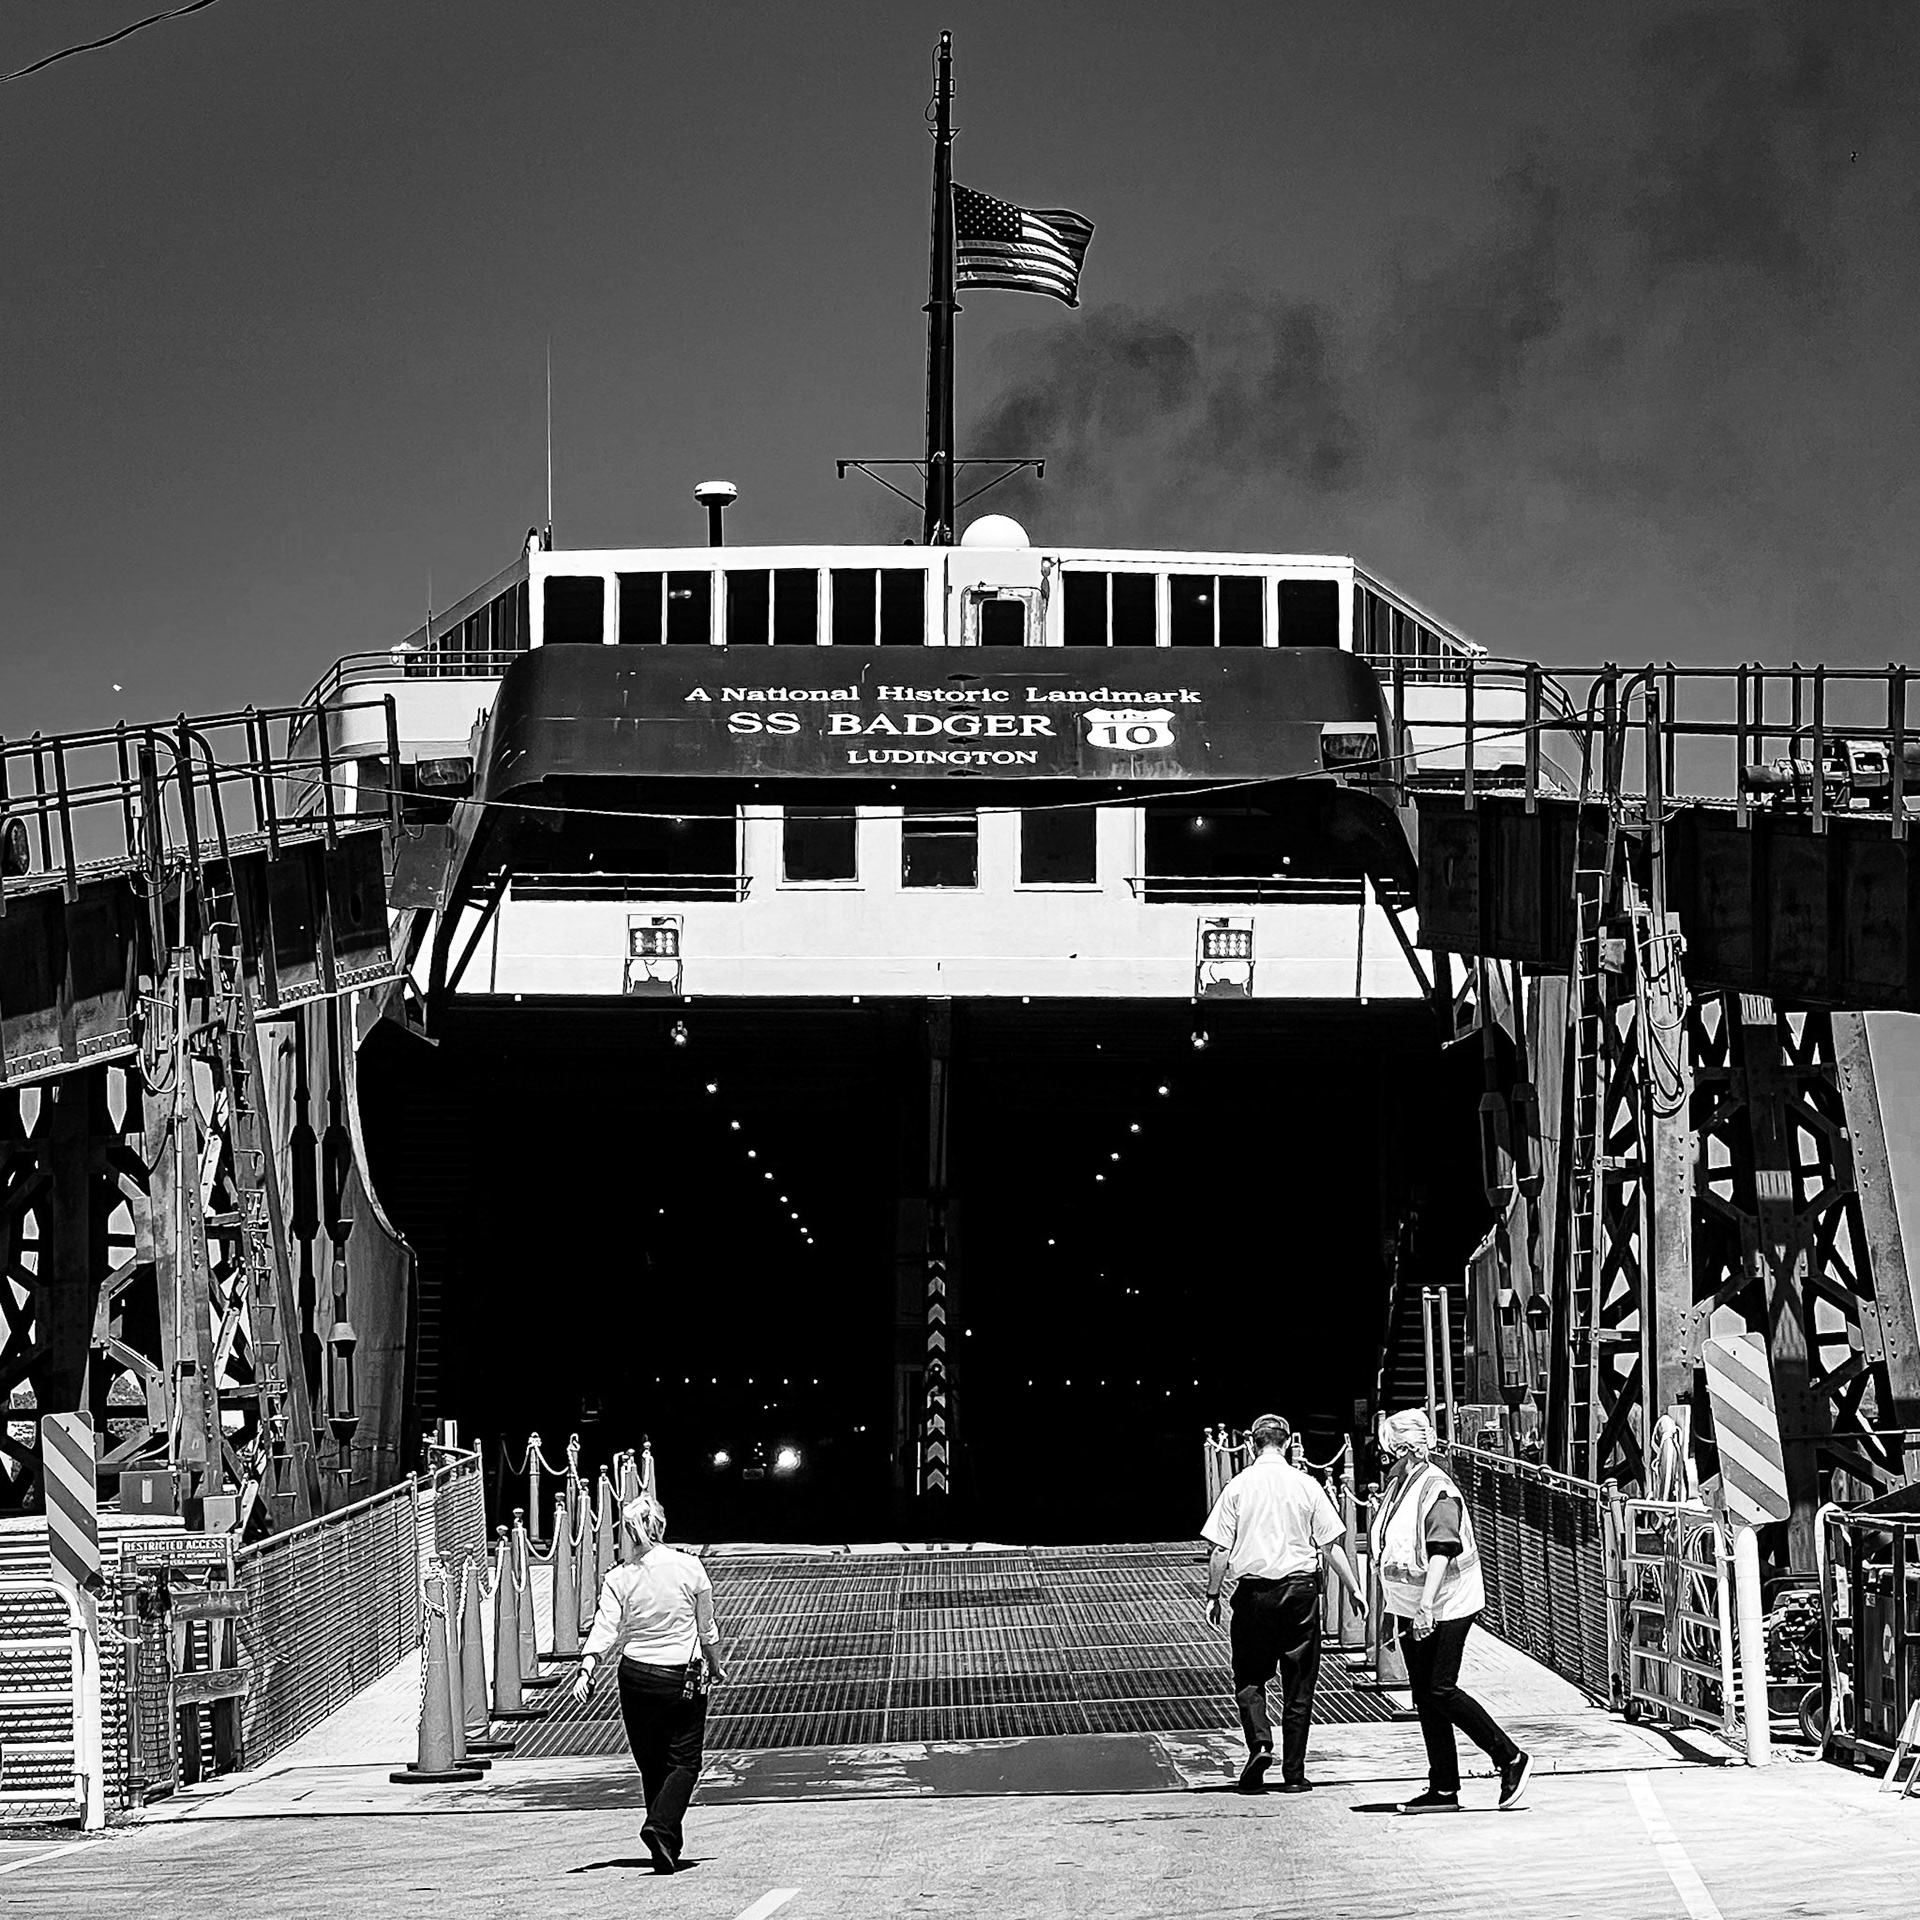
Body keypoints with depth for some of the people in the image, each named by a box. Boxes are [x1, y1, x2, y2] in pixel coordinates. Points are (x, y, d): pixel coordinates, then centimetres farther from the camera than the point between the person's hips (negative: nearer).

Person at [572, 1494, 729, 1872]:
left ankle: (668, 1847, 16)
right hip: (685, 1677, -1)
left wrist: (586, 1671, -19)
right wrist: (715, 1666, 20)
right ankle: (661, 1827, -22)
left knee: (651, 1766, 13)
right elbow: (706, 1628, 5)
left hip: (637, 1677, 2)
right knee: (684, 1762, 2)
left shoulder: (619, 1579, -4)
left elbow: (605, 1631, -16)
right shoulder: (689, 1568, -5)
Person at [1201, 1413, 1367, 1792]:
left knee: (1249, 1676, 12)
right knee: (1298, 1685, 7)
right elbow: (1331, 1544, 0)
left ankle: (1259, 1743, -11)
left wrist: (1213, 1595, 7)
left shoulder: (1238, 1486, -2)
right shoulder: (1306, 1486, 0)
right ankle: (1293, 1773, 8)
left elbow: (1220, 1549, -3)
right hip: (1300, 1587, 1)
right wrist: (1354, 1589, 7)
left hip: (1253, 1590, -1)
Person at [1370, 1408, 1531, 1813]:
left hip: (1446, 1607, -9)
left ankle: (1511, 1759, -1)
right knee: (1424, 1696, 7)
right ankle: (1443, 1790, 10)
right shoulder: (1396, 1486, 11)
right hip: (1410, 1609, 9)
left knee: (1440, 1691, -12)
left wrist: (1427, 1605, -34)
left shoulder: (1437, 1490, -16)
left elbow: (1441, 1551, -26)